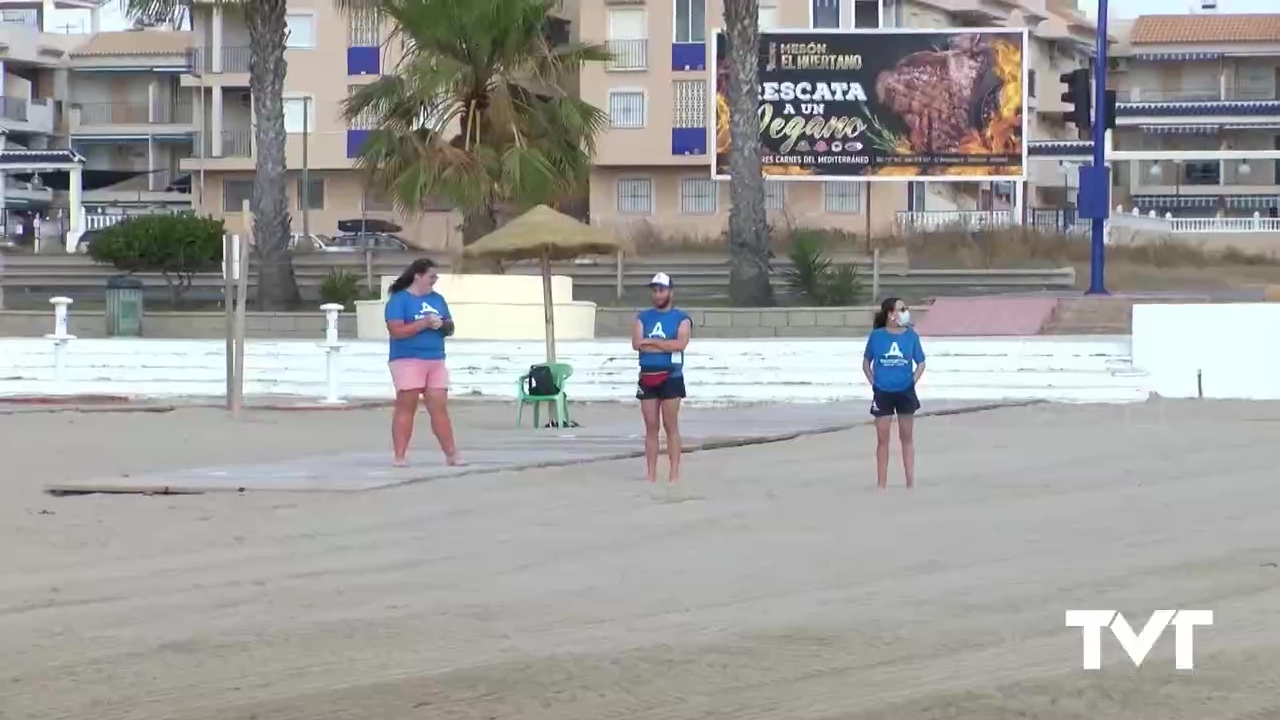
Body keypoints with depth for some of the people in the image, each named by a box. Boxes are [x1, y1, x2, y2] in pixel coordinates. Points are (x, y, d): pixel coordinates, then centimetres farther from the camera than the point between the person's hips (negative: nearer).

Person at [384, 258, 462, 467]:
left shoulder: (437, 299, 15)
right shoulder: (399, 299, -5)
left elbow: (450, 328, 19)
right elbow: (396, 331, -15)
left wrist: (445, 326, -5)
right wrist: (424, 323, -19)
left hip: (436, 361, 6)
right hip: (408, 360, -6)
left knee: (440, 408, 3)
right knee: (406, 407, -5)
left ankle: (451, 454, 4)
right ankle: (399, 456, -4)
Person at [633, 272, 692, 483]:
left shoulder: (681, 318, 1)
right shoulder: (643, 317, 11)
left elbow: (681, 343, -16)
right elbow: (636, 344, -3)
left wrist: (651, 341, -10)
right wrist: (666, 346, -10)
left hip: (671, 377, -3)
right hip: (647, 376, 3)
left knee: (671, 426, -4)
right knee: (651, 427, 3)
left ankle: (674, 473, -3)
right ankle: (651, 474, 4)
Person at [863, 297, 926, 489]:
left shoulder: (911, 335, -3)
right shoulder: (877, 336, -5)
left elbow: (921, 363, 5)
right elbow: (866, 362, 7)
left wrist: (912, 381, -5)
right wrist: (873, 383, -2)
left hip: (905, 392, 1)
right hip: (883, 392, -1)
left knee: (907, 437, 9)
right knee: (882, 438, 3)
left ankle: (910, 480, 14)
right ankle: (882, 482, 9)